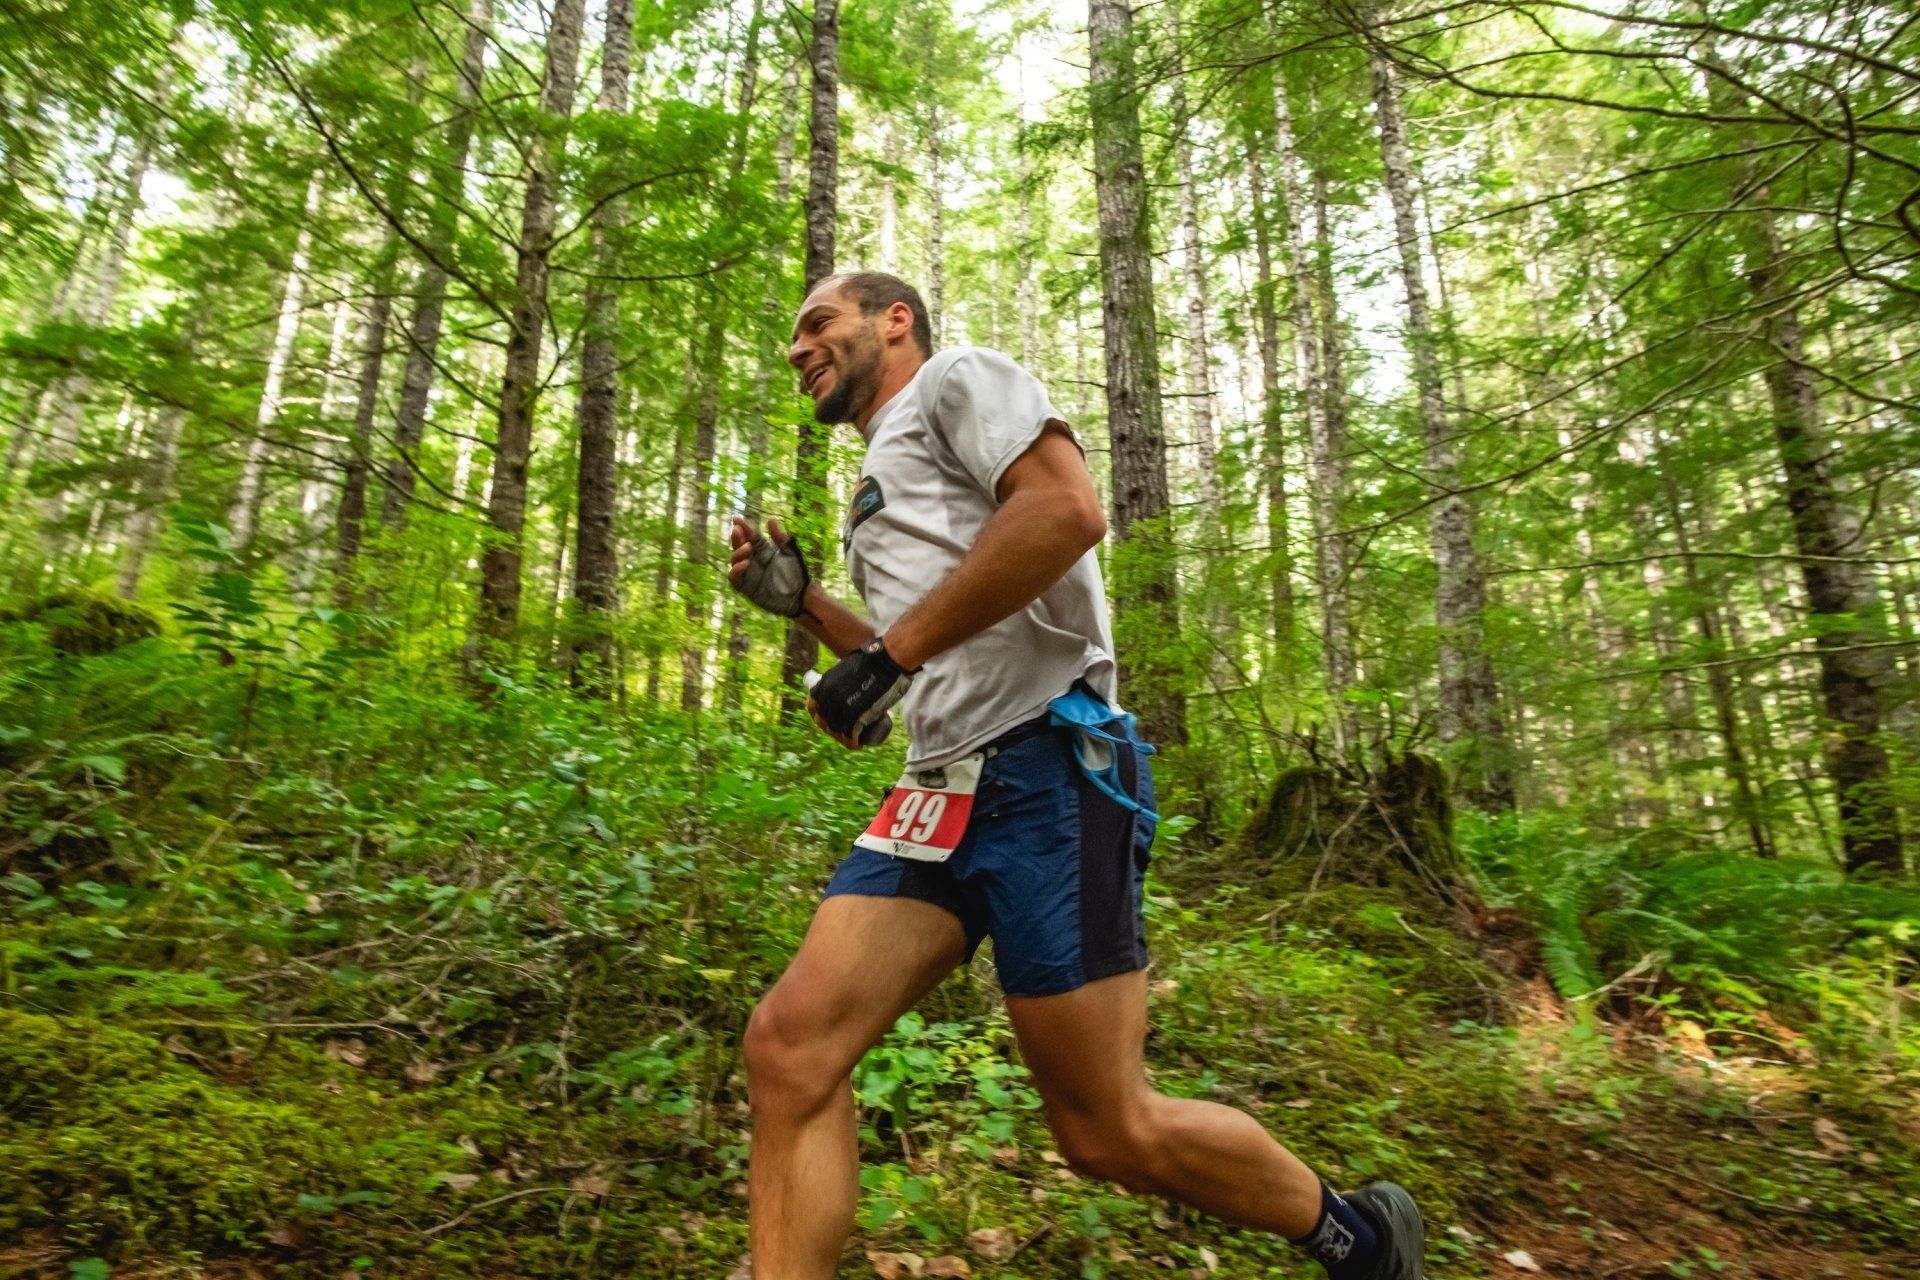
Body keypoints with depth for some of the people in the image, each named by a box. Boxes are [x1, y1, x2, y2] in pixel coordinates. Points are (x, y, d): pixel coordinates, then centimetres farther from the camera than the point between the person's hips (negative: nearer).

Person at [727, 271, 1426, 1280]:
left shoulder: (955, 380, 5)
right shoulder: (879, 486, 30)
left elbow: (1066, 509, -16)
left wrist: (889, 651, -16)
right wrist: (801, 601, 22)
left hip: (1044, 770, -8)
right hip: (940, 791, 9)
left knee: (1108, 1133, -2)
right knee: (788, 1045, -7)